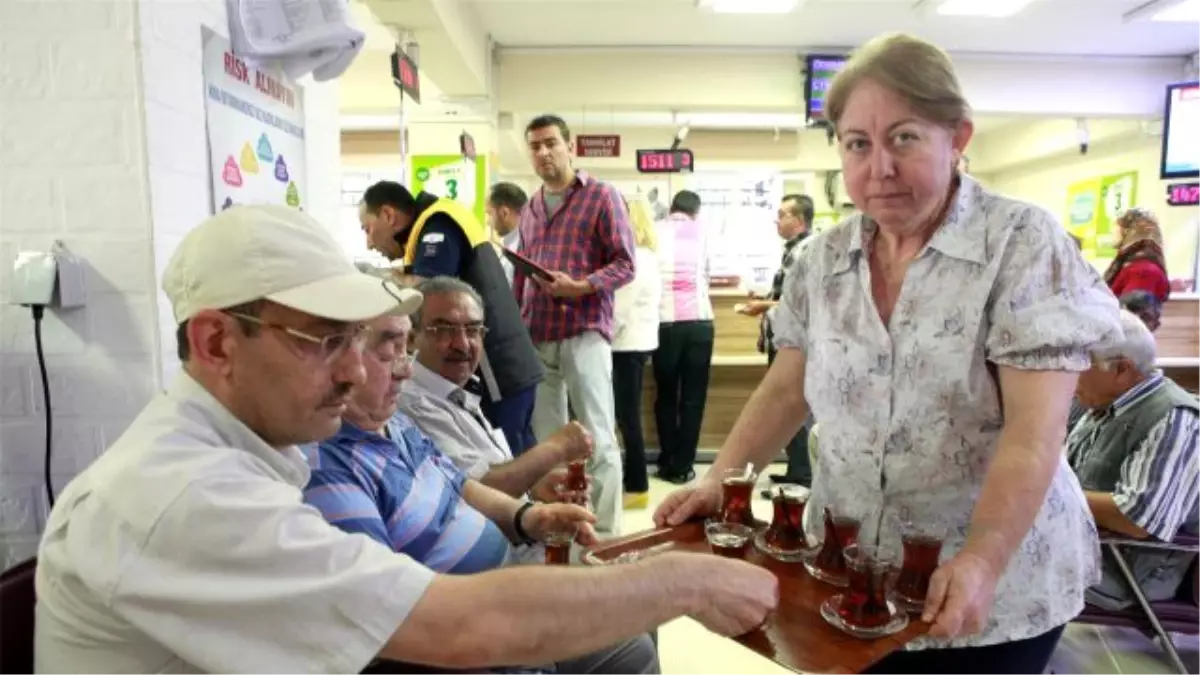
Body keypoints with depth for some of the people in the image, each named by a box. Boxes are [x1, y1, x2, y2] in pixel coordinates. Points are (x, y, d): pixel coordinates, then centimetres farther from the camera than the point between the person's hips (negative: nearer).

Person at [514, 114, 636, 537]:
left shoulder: (602, 196, 1)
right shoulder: (530, 210, 20)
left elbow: (625, 264, -5)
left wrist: (581, 287, -20)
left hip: (584, 332, -6)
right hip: (536, 337, 6)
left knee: (597, 439, -3)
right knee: (545, 440, 10)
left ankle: (606, 534, 5)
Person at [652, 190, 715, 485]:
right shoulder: (701, 231, 13)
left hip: (665, 322, 0)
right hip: (699, 321, 0)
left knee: (665, 396, 10)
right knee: (693, 397, 6)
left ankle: (667, 464, 15)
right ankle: (683, 466, 8)